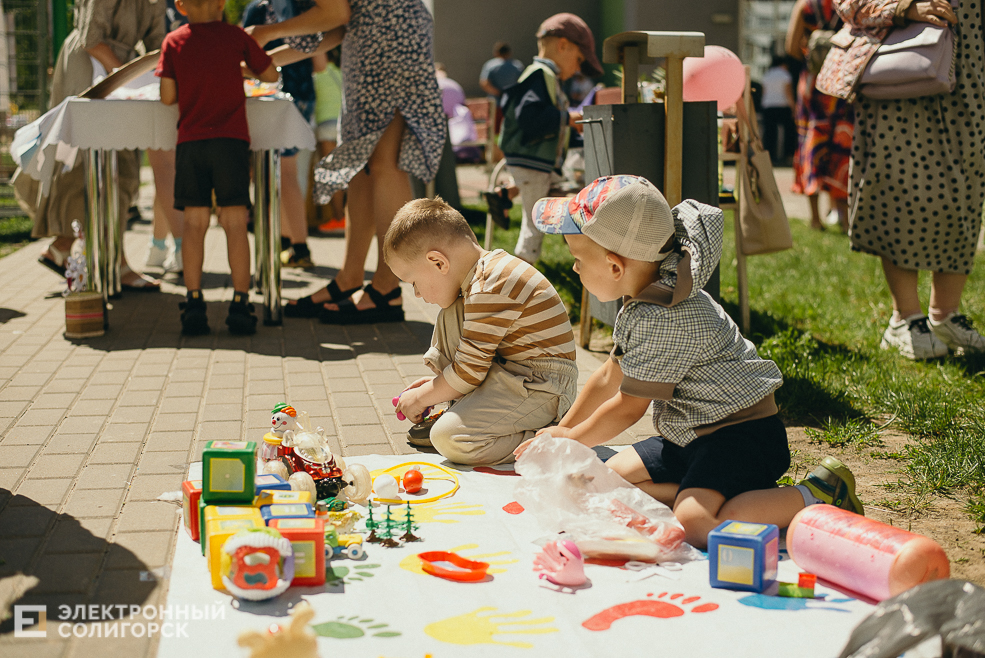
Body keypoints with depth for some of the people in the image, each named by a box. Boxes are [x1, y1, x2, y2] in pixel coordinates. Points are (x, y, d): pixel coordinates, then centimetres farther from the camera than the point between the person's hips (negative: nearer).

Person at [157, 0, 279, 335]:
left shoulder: (173, 41, 4)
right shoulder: (236, 36, 3)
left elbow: (167, 96, 0)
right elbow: (271, 75, 10)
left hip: (190, 141, 1)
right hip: (231, 140, -1)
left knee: (195, 223, 5)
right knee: (235, 223, 0)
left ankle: (194, 302, 4)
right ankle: (240, 302, -1)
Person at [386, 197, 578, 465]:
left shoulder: (489, 292, -24)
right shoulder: (492, 265, 8)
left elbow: (468, 372, -20)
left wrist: (420, 398, -4)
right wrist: (437, 384, 21)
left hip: (543, 391, -11)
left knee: (449, 438, -24)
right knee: (451, 315, 10)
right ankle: (465, 408, 12)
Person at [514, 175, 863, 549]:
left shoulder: (663, 320, -26)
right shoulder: (641, 305, 8)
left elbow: (628, 407, -17)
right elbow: (611, 377, 19)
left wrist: (570, 440, -2)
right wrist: (561, 431, 20)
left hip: (741, 435, -11)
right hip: (689, 437, 11)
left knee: (694, 526, -30)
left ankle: (820, 494, -13)